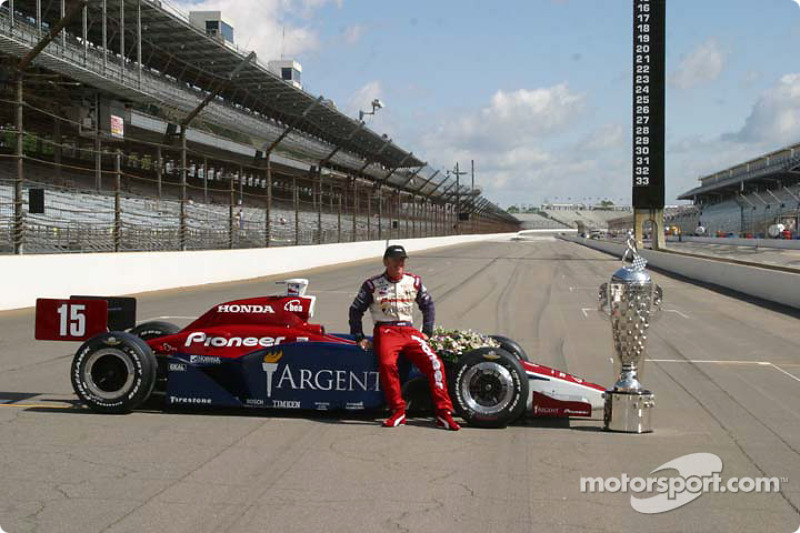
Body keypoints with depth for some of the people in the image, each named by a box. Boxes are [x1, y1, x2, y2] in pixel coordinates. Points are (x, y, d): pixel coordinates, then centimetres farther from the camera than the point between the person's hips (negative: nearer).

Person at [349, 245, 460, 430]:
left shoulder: (414, 282, 13)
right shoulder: (372, 285, 5)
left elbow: (428, 305, 25)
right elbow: (356, 310, 11)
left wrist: (427, 332, 15)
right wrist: (359, 338, 7)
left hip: (410, 331, 3)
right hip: (385, 331, -3)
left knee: (435, 363, -20)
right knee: (387, 363, -35)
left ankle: (444, 413, -15)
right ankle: (398, 411, -22)